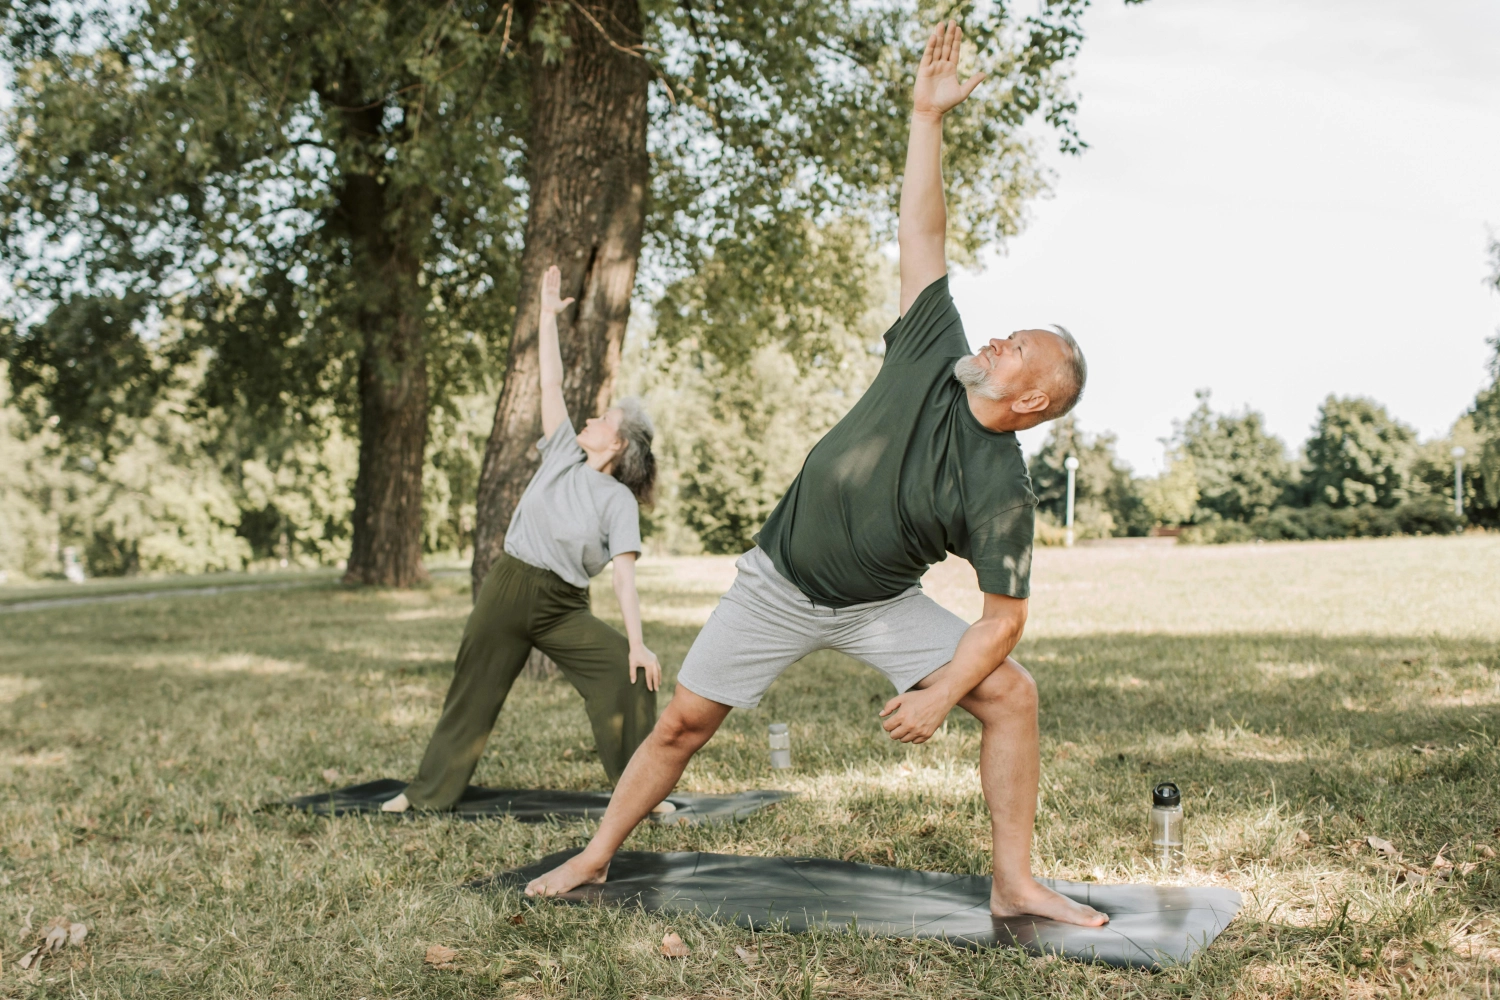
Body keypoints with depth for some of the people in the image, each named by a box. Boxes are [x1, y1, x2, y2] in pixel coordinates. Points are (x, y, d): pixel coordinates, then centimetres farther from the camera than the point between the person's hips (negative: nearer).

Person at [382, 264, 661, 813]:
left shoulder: (619, 501, -5)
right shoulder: (562, 453, 5)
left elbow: (624, 574, -13)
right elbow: (550, 382, 5)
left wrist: (638, 642, -23)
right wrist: (548, 314, 4)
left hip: (564, 608, -3)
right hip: (507, 589, 3)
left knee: (628, 674, -19)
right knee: (473, 694, 10)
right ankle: (429, 791, 25)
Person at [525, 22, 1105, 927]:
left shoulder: (1004, 492, -20)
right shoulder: (935, 356, -13)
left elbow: (1005, 615, -16)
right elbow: (923, 233, -12)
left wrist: (941, 692, -27)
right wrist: (928, 117, -17)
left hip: (882, 607, -1)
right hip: (780, 584, 2)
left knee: (1011, 692, -17)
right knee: (685, 721, 3)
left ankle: (1015, 885, -5)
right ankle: (596, 857, 21)